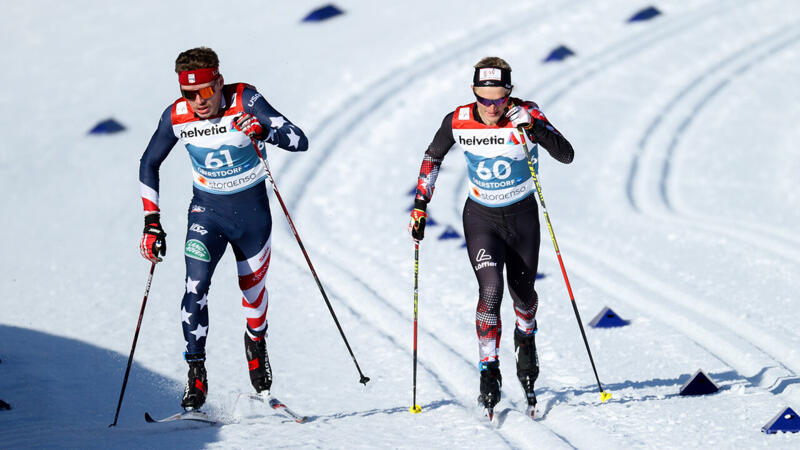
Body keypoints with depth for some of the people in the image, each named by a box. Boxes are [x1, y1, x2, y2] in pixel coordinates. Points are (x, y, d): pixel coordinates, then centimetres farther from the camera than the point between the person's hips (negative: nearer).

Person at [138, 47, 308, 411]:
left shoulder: (245, 101, -21)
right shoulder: (176, 117, -14)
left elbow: (300, 141, -25)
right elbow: (149, 165, 1)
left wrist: (265, 131, -44)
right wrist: (152, 221, -5)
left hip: (251, 207, -1)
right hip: (206, 209, 1)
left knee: (253, 291, 12)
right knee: (196, 284, -19)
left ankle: (256, 341, 44)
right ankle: (196, 375, -11)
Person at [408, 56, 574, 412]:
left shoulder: (525, 116, -20)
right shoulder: (458, 122, -16)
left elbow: (566, 155, -27)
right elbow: (432, 158, 2)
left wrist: (534, 129, -42)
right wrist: (420, 205, -1)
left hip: (522, 215, 0)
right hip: (481, 218, 0)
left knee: (522, 293, 13)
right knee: (490, 290, -19)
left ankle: (525, 337, 47)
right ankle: (489, 371, -8)